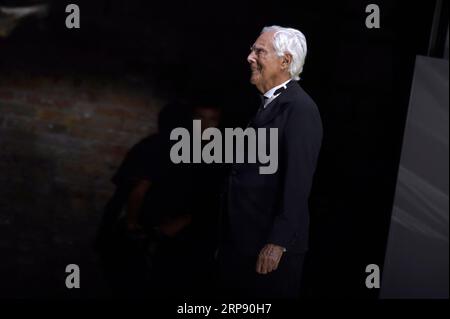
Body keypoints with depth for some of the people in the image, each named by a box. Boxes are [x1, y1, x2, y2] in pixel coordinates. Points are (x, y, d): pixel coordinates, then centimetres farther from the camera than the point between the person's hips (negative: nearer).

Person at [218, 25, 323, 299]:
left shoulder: (300, 108, -14)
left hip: (270, 246, -9)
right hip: (241, 240, 9)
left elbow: (298, 182, -20)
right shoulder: (269, 104, 15)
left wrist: (278, 243, -22)